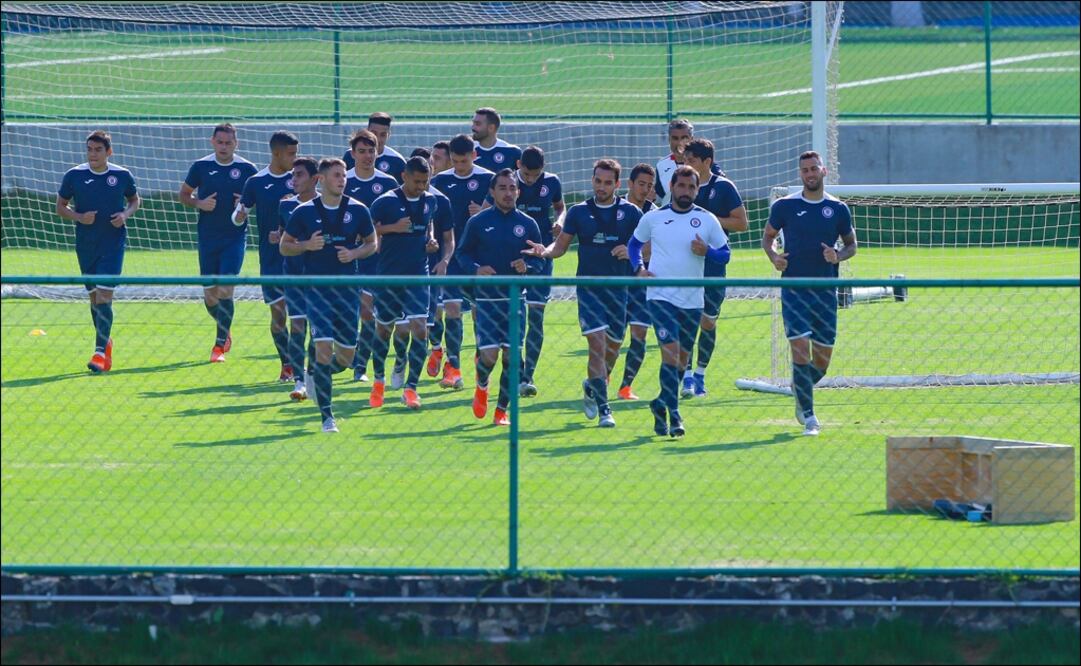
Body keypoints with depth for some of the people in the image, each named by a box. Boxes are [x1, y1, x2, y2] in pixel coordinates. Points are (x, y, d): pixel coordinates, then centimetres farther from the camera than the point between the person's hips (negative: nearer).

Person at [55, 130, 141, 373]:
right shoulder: (74, 176, -1)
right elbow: (60, 206, 7)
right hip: (85, 244, 2)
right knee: (94, 297, 10)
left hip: (113, 243, -2)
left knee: (104, 296, -13)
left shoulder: (122, 176, -2)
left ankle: (100, 352, -16)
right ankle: (106, 341, 31)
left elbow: (135, 200, 14)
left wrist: (126, 215, -7)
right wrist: (79, 217, -12)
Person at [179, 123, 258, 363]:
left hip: (235, 237, -2)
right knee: (209, 294, 6)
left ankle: (220, 345, -8)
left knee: (225, 289, -14)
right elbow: (184, 194, 12)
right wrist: (199, 203, -8)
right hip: (208, 238, 2)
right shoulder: (201, 167, 2)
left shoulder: (247, 169, -2)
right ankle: (225, 332, 33)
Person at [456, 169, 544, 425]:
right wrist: (476, 269, -15)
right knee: (489, 355, -11)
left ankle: (502, 410, 10)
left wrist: (527, 267, -13)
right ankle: (481, 385, 24)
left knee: (511, 355, -2)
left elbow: (539, 261, 9)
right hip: (487, 297, -2)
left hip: (515, 298, 2)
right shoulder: (478, 222, 1)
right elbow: (463, 253, 4)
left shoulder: (528, 224, 5)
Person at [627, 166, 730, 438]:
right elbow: (634, 244, 17)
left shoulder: (707, 220, 4)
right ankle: (674, 418, -18)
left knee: (681, 359, 12)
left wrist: (707, 250, -14)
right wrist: (639, 268, -1)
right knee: (670, 352, -17)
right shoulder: (653, 218, 3)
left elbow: (725, 254, 7)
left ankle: (661, 404, 35)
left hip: (692, 300, 3)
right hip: (661, 295, -3)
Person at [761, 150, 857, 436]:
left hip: (825, 291, 2)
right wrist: (773, 256, -7)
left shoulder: (838, 209, 5)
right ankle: (809, 416, -10)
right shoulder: (785, 206, 2)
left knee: (823, 357, 5)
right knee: (801, 348, -14)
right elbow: (768, 236, 14)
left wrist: (838, 256, -8)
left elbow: (851, 244, 14)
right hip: (794, 288, -2)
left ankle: (801, 392, 37)